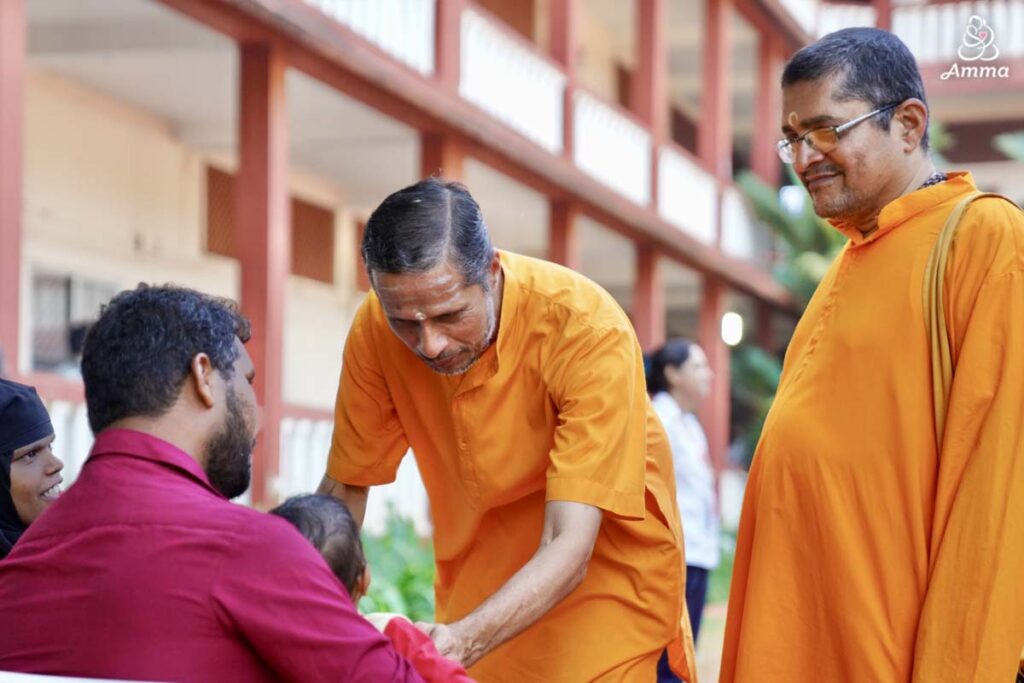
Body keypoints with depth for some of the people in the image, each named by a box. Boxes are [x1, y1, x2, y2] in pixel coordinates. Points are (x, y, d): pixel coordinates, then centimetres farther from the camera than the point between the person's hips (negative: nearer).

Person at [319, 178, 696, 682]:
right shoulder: (375, 331, -20)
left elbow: (569, 549, -35)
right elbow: (344, 489, -7)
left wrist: (462, 641, -51)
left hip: (605, 579, -3)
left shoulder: (590, 330, -31)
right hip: (477, 592, 3)